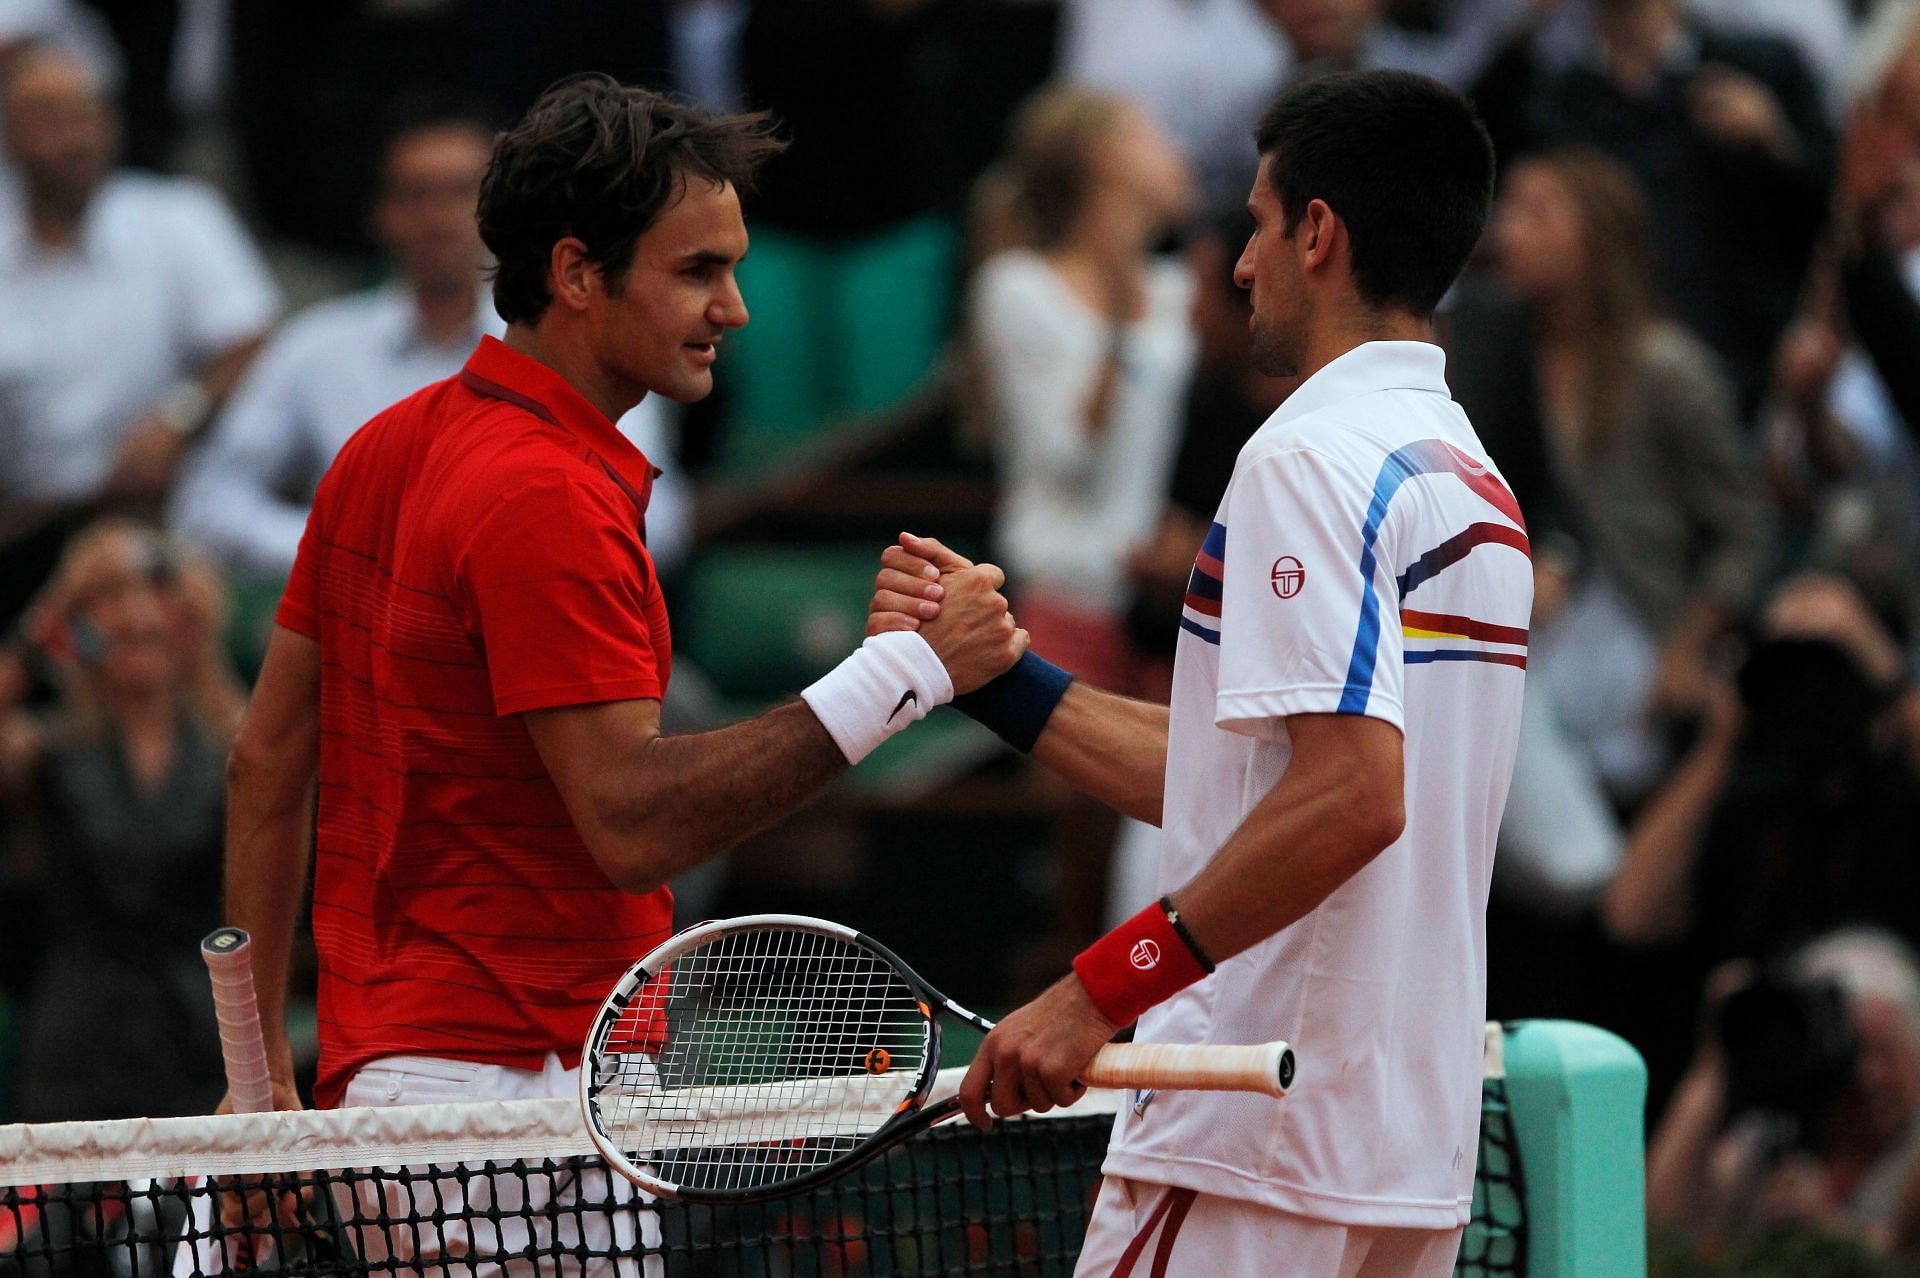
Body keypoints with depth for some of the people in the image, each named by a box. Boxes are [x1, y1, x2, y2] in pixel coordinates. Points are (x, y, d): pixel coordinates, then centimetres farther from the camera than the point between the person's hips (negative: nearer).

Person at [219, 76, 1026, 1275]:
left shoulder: (388, 449, 13)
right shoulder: (548, 500, -16)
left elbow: (268, 762, 17)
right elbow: (631, 821, -23)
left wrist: (263, 1069, 20)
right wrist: (906, 671, -21)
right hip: (517, 1082, -10)